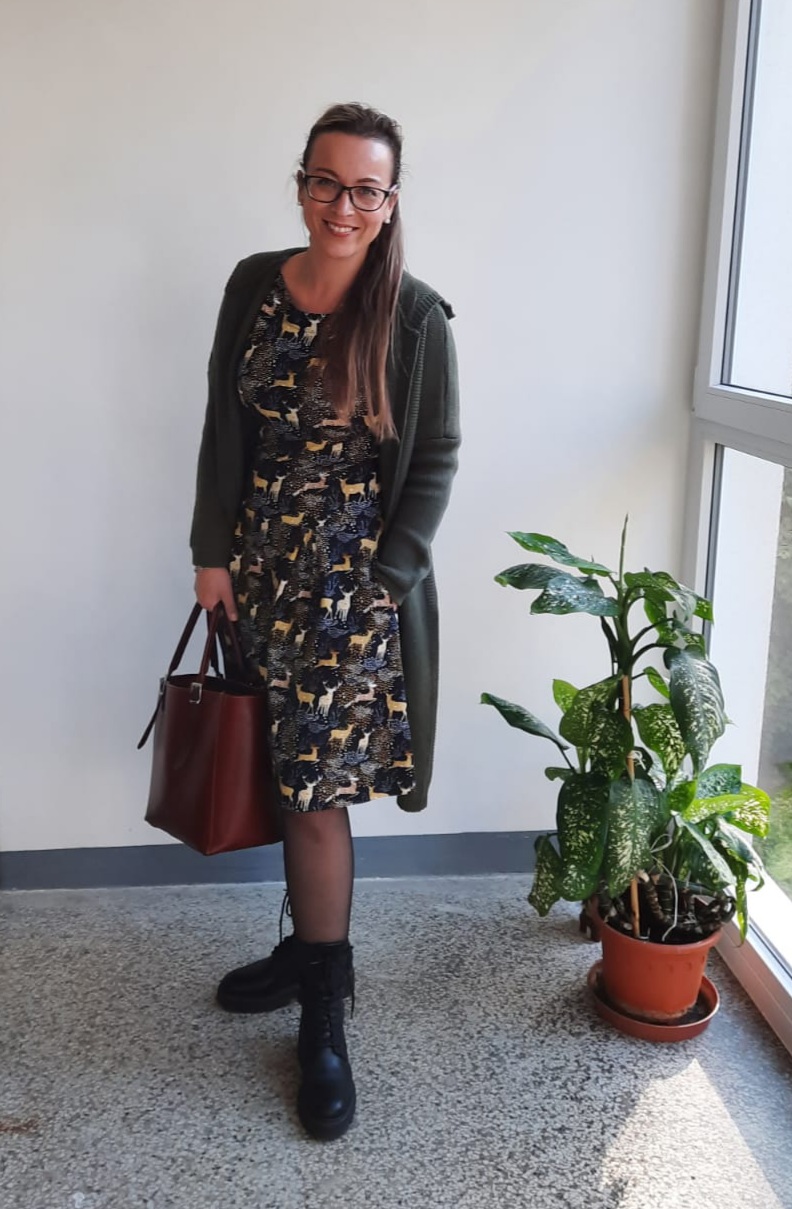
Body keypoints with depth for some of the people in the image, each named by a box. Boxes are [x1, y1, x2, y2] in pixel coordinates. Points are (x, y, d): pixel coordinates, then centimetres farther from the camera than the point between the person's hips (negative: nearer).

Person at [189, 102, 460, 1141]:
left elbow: (435, 461, -4)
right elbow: (226, 431, 7)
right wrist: (214, 552, 3)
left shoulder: (415, 317, -7)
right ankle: (307, 950, 32)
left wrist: (382, 578, -9)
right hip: (263, 568, 4)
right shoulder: (255, 288, 4)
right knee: (289, 772, 12)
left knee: (318, 787, -3)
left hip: (361, 580, -4)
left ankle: (324, 1015, 13)